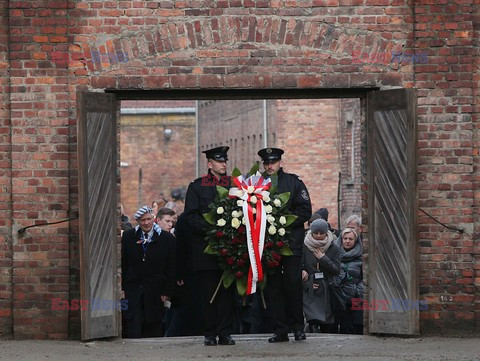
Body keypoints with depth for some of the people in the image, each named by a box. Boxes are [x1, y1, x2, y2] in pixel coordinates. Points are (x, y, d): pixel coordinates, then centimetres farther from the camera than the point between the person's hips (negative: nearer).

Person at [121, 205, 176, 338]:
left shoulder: (167, 239, -1)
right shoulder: (128, 236, 5)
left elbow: (171, 269, 1)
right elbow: (122, 264, 7)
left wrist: (167, 292, -5)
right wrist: (121, 288, 0)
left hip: (155, 291, -1)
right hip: (133, 290, 1)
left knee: (153, 330, 1)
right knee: (133, 331, -6)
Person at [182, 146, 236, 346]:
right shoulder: (196, 187, 4)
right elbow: (191, 216, -2)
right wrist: (210, 230, -14)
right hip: (206, 247, -2)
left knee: (227, 290, 0)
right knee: (209, 291, 0)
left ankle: (225, 333, 4)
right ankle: (210, 334, 5)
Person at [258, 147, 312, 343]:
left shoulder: (293, 182, 4)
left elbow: (305, 211, -1)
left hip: (291, 241, -2)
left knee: (293, 283, -7)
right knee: (273, 286, 1)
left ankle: (297, 326, 4)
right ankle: (280, 330, 5)